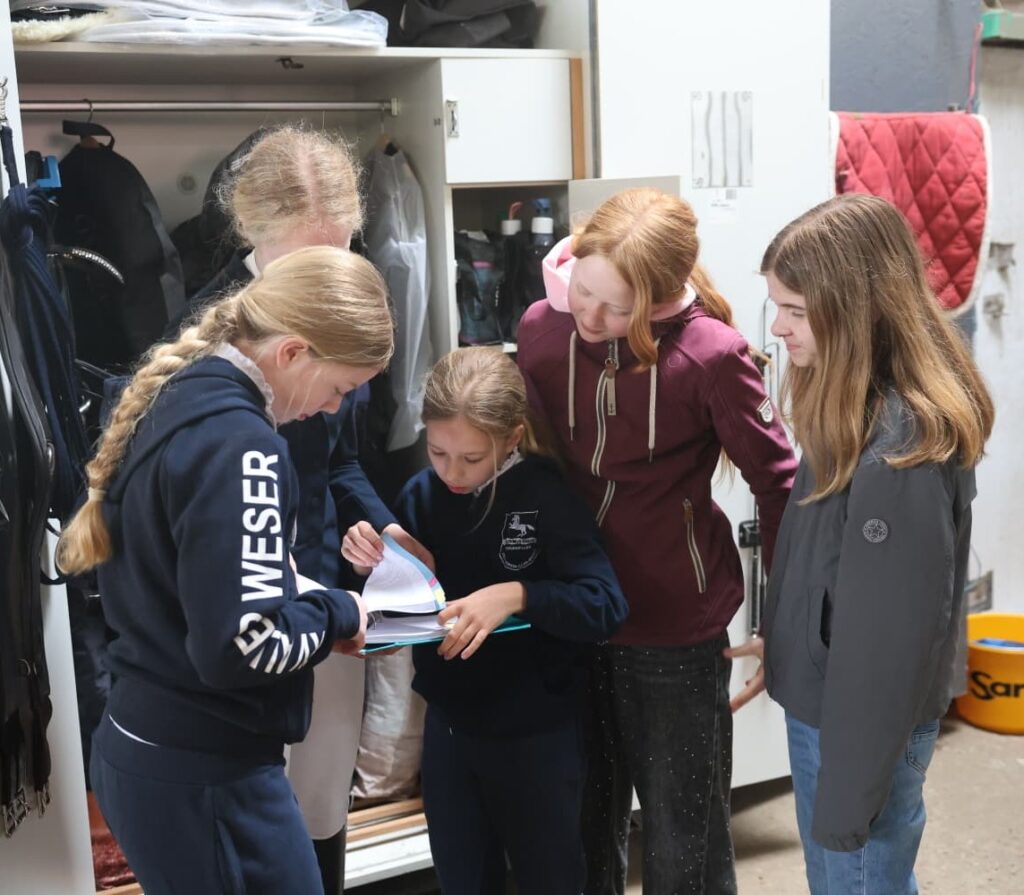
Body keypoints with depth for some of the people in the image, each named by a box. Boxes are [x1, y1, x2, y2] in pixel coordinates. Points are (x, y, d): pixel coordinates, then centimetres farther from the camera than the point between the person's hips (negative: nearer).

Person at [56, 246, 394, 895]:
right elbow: (244, 644, -28)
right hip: (204, 776, -9)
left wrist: (307, 598, 8)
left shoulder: (174, 399, 5)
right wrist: (337, 613, -11)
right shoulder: (239, 445, -23)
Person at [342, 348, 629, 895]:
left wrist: (515, 595, -37)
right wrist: (377, 567, -13)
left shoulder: (547, 496, -16)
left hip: (536, 732, -4)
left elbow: (606, 605, -24)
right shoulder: (420, 495, -4)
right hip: (448, 726, 4)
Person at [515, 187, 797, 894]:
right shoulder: (541, 327, -6)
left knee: (684, 835, 12)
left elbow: (779, 482, -10)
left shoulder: (711, 352, -20)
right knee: (585, 818, 19)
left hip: (677, 623, -4)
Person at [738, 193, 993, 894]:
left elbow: (886, 641, -25)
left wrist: (845, 797, -17)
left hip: (861, 724, -9)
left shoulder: (897, 453, -29)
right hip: (837, 704, 9)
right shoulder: (869, 411, 0)